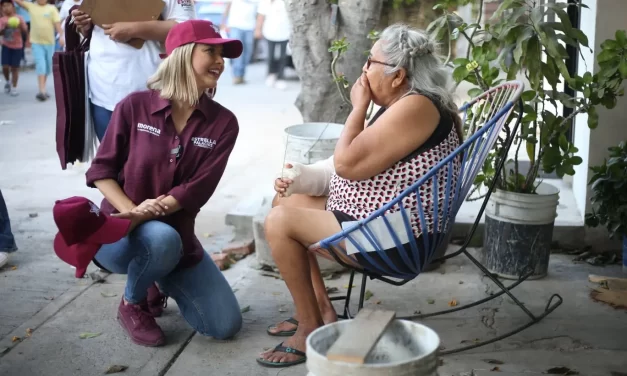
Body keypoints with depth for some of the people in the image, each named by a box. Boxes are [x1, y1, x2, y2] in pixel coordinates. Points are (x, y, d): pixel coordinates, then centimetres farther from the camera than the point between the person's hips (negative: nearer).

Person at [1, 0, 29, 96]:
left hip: (17, 46, -1)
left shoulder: (19, 19, -6)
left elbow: (25, 32, -7)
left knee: (15, 67, 1)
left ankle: (14, 87, 11)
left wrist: (20, 26, -25)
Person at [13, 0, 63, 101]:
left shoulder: (52, 8, -1)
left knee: (48, 67, 12)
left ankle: (43, 88, 29)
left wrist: (61, 36, -18)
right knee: (40, 66, -12)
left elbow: (57, 23, -7)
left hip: (49, 42, 1)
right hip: (36, 43, -1)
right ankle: (42, 91, -14)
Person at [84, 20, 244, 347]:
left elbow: (197, 190, -14)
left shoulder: (223, 123, -5)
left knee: (226, 325, -6)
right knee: (161, 238, -39)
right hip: (120, 232, -3)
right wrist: (133, 212, -23)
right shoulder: (135, 106, -9)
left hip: (178, 236, 3)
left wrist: (149, 213, -28)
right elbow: (101, 171, -6)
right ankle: (132, 303, -5)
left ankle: (160, 283, 22)